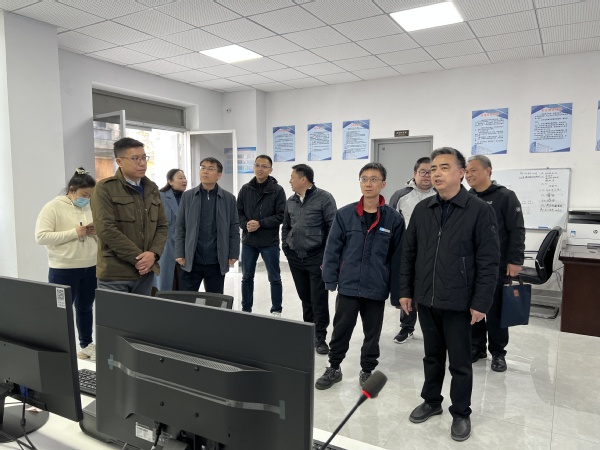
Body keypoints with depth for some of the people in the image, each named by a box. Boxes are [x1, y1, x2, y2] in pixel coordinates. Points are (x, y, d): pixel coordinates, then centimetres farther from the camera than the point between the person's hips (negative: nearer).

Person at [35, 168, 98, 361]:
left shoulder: (91, 208, 9)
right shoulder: (53, 207, -8)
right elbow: (41, 237, -15)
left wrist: (97, 232, -8)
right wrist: (74, 233, -20)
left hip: (91, 268, 5)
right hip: (64, 270, -5)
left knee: (85, 308, 16)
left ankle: (86, 345, 30)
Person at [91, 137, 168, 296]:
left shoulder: (151, 188, 11)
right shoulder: (105, 188, -6)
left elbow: (162, 226, 11)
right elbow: (106, 230, -15)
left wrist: (153, 254, -7)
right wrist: (138, 258, -15)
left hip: (146, 271, 5)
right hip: (115, 274, -5)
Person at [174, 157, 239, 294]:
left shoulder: (228, 198, 2)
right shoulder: (187, 196, 2)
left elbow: (234, 228, 4)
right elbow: (179, 227, 4)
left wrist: (233, 254, 0)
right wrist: (179, 254, -2)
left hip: (217, 262, 0)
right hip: (191, 261, 0)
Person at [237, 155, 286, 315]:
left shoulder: (277, 190, -5)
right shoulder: (245, 189, 5)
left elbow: (281, 215, -10)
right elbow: (238, 212, 7)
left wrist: (260, 223, -18)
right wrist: (245, 224, -12)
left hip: (270, 242, -3)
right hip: (248, 241, 3)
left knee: (274, 278, 8)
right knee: (247, 277, 13)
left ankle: (276, 310, 22)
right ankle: (246, 309, 27)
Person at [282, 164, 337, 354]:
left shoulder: (324, 198, -8)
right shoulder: (291, 201, 11)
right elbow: (285, 227, 21)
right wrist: (286, 248, 12)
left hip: (317, 258, -5)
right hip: (295, 258, 5)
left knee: (319, 299, -1)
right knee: (305, 298, 15)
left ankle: (320, 337, 12)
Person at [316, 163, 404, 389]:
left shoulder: (394, 218, -4)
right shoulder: (344, 214, -3)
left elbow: (397, 256, -2)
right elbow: (332, 249, 0)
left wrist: (396, 290, -1)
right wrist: (330, 279, -5)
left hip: (376, 289, 0)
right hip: (348, 286, 0)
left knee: (372, 333, 15)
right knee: (341, 329, 11)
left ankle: (367, 371, 35)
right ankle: (333, 368, 31)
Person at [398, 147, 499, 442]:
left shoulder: (479, 211, -9)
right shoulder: (422, 210, 4)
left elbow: (488, 261, -10)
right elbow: (408, 253, 8)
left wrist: (480, 303, -12)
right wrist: (405, 290, 6)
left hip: (458, 303, -4)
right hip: (426, 300, 4)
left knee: (460, 362, 10)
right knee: (432, 356, 19)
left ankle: (461, 413, 30)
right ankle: (431, 401, 37)